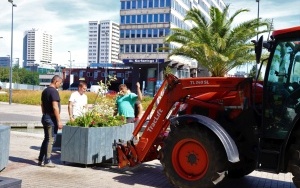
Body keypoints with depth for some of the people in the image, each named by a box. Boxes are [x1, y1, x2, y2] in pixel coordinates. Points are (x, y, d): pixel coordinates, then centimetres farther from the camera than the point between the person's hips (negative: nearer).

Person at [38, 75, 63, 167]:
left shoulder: (45, 91, 12)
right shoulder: (54, 91, -16)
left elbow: (42, 104, 18)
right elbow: (55, 107, -22)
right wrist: (59, 121, -20)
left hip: (45, 117, 9)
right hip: (52, 118, -9)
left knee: (46, 139, 16)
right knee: (50, 140, -2)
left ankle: (40, 160, 20)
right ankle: (47, 161, 4)